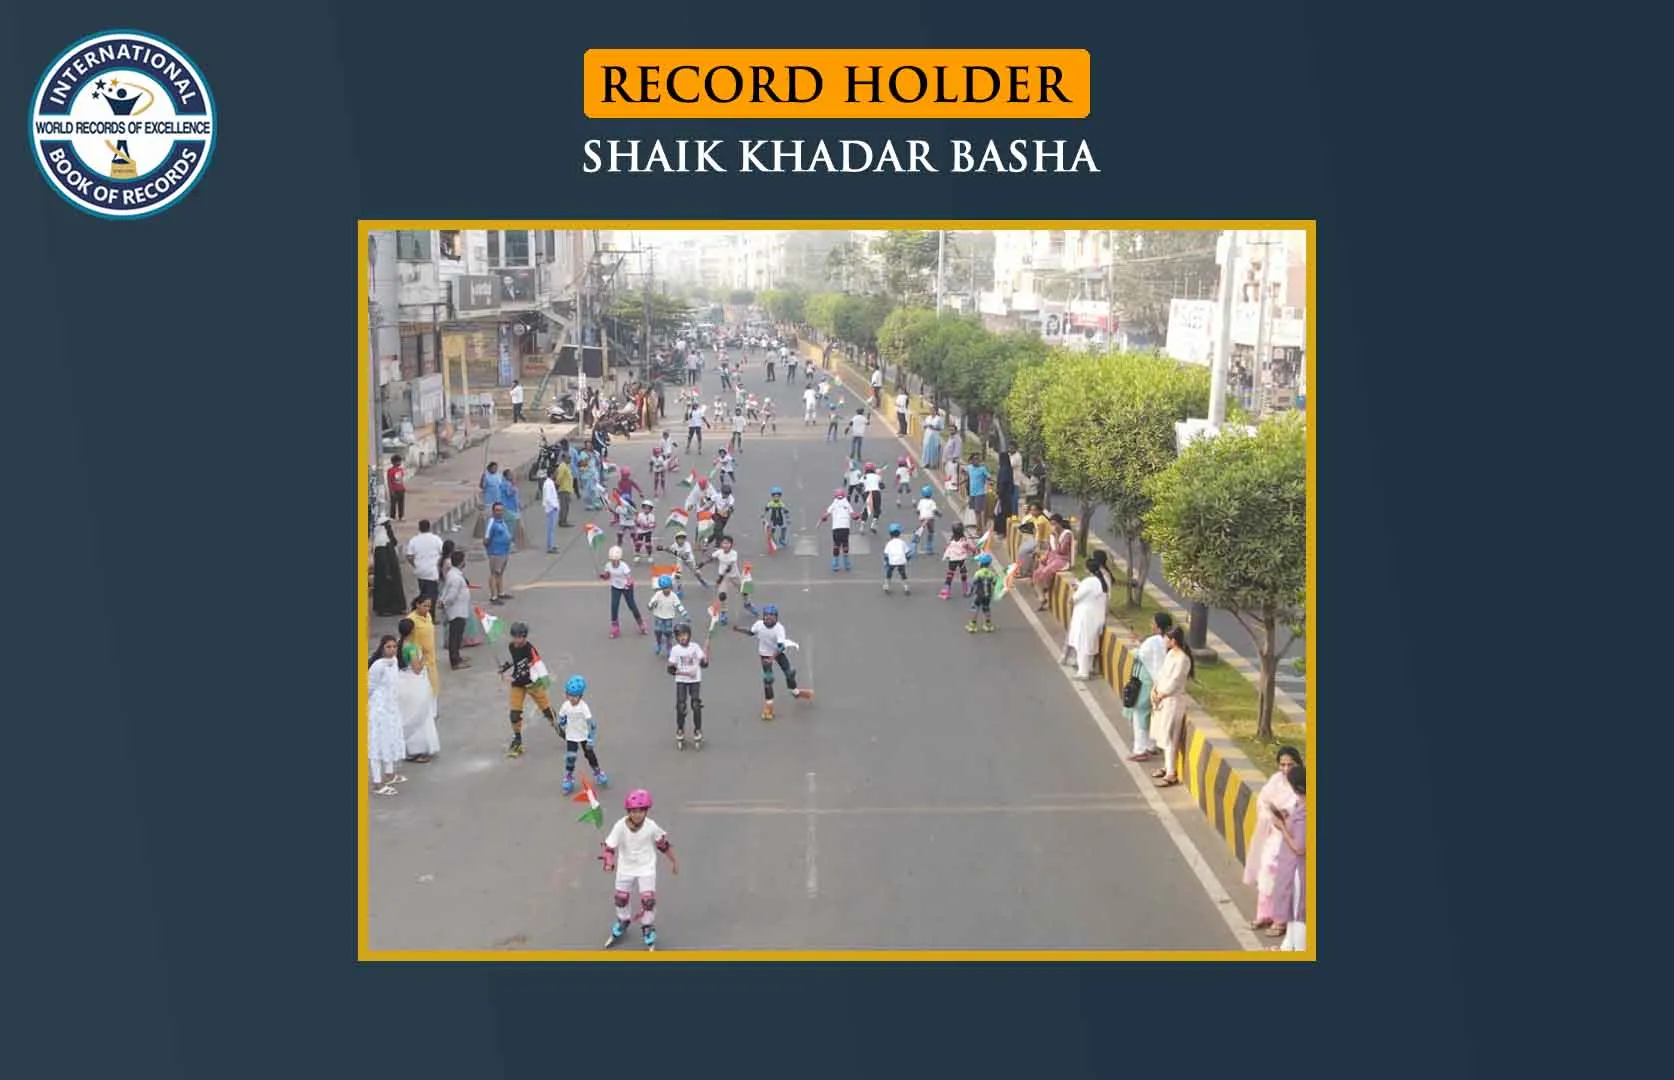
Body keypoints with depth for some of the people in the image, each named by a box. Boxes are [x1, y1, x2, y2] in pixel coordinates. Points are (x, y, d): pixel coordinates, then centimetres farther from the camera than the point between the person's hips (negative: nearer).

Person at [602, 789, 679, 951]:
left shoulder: (651, 826, -23)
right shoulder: (620, 826, -27)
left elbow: (663, 843, -6)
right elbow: (609, 846, -21)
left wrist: (673, 861, 5)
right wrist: (609, 863, -40)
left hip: (646, 868, -1)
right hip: (625, 868, 1)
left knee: (648, 900, -5)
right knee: (620, 898, 15)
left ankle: (648, 929, 23)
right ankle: (622, 923, 48)